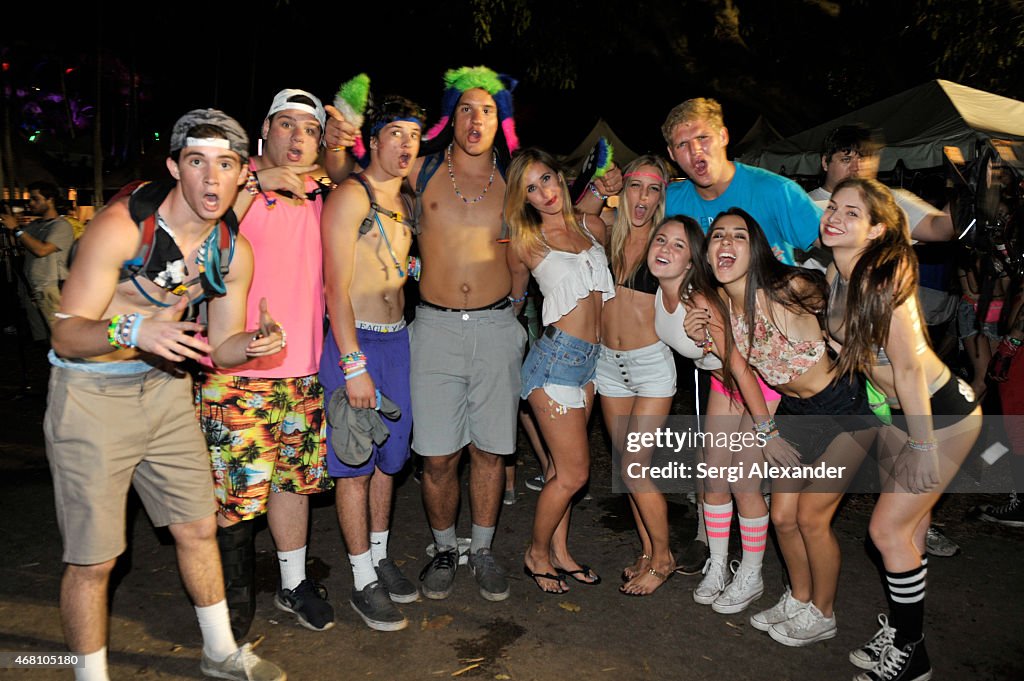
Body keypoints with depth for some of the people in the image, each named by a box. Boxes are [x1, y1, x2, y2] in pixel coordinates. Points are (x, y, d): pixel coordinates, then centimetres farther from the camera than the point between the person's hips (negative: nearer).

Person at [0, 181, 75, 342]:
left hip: (51, 291, -8)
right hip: (31, 290, 8)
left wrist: (16, 229, -12)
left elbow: (41, 250, -19)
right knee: (39, 339, 12)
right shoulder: (34, 224, 16)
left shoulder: (61, 226, -9)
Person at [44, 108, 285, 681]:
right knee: (94, 559, 1)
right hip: (91, 392, -5)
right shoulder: (120, 226, -20)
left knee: (199, 528, 14)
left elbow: (221, 347, 5)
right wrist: (132, 331, -39)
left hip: (165, 387, 5)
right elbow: (66, 335, -18)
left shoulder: (234, 251, -3)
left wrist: (255, 343, -18)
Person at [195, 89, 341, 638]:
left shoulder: (316, 197, 12)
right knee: (233, 489, 2)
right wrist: (257, 183, -20)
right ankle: (231, 599, 23)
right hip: (237, 370, -5)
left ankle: (293, 584, 31)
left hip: (302, 369, 5)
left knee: (295, 478, 15)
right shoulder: (239, 183, -2)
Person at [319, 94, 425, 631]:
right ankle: (364, 582, 14)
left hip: (398, 340, 8)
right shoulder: (350, 196, -9)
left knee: (389, 458, 15)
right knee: (356, 466, 1)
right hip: (356, 342, -7)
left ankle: (381, 557, 31)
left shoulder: (405, 205, 15)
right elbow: (336, 286, -15)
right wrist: (354, 365, -19)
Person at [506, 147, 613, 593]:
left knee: (562, 466, 14)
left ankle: (559, 551, 29)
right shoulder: (525, 241, -5)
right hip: (556, 357, -5)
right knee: (574, 473, -2)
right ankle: (536, 554, 20)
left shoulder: (592, 227, 9)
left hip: (589, 358, 5)